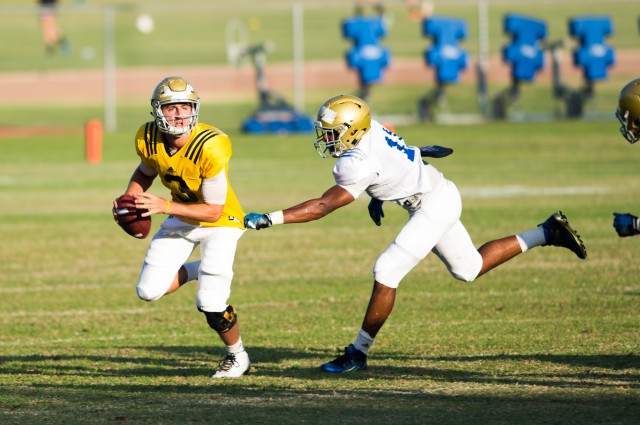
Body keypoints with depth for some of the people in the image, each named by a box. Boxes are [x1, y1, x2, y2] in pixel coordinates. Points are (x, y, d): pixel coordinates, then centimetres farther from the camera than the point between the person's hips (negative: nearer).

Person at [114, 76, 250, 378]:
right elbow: (145, 173, 9)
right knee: (148, 291, -5)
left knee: (210, 303, -17)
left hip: (221, 221, -5)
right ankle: (196, 271, 25)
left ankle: (237, 356, 12)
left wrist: (164, 206, -37)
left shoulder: (211, 148, -32)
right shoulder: (148, 139, -15)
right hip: (181, 219, 5)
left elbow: (213, 210, -28)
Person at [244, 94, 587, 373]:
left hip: (433, 206, -10)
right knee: (469, 269, 21)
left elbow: (323, 206, -30)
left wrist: (270, 219, -33)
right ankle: (548, 233, 25)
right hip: (439, 195, 10)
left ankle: (358, 353, -4)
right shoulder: (370, 130, -4)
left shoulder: (359, 163, -30)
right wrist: (378, 197, 14)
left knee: (386, 272, -11)